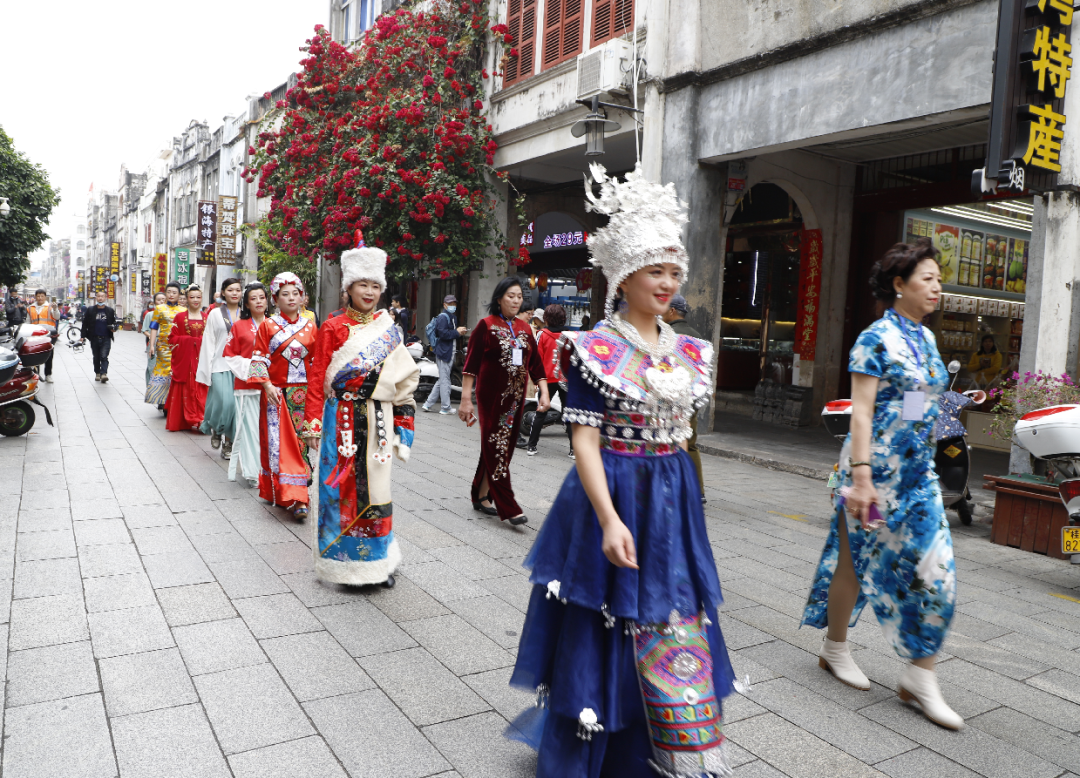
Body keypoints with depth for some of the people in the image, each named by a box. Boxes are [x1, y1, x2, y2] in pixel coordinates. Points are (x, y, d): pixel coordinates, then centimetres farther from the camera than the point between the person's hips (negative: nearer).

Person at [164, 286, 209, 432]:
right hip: (184, 359, -1)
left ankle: (200, 417, 2)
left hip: (202, 359, 2)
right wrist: (189, 340, -10)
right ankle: (182, 421, 6)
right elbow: (172, 338, 1)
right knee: (185, 389, 0)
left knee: (201, 389, -3)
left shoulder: (207, 318, 9)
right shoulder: (180, 317, 4)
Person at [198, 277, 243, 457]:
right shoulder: (215, 314, 5)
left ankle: (229, 442, 12)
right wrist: (207, 370, -1)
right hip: (220, 364, -2)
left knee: (237, 403, -2)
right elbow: (209, 342, 4)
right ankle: (215, 430, 16)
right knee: (225, 401, -14)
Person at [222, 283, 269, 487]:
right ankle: (252, 472, 4)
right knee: (249, 428, -3)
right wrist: (247, 368, -7)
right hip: (246, 385, -1)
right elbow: (229, 356, 6)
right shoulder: (239, 327, 6)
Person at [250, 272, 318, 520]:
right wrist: (267, 385, -13)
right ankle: (294, 498, -2)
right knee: (280, 443, -4)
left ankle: (294, 495, 9)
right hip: (276, 392, -2)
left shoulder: (309, 326, 9)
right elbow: (259, 358, -1)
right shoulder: (268, 326, 3)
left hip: (303, 393, 2)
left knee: (300, 441, 1)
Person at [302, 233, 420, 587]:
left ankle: (378, 560, 18)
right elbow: (318, 377, -2)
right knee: (342, 485, 2)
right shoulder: (333, 328, 0)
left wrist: (401, 424, 7)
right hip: (341, 418, -2)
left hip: (377, 419, 2)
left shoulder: (389, 329, 8)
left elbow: (403, 376, 11)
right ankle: (344, 559, 16)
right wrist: (314, 422, -8)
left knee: (375, 486, 5)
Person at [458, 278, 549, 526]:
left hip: (516, 398, 6)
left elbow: (535, 364, 12)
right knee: (496, 449, -4)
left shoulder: (524, 329, 11)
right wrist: (466, 399, -15)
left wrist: (544, 392, 2)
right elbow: (471, 364, -9)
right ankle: (509, 509, -4)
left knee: (501, 449, 11)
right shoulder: (486, 325, -6)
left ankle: (482, 496, 24)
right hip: (491, 398, -6)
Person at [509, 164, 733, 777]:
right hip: (615, 498, -5)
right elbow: (584, 437, -16)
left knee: (678, 637, 12)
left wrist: (677, 497, 16)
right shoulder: (596, 349, -11)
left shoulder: (687, 351, 7)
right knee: (608, 639, 8)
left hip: (674, 502, 6)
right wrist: (610, 519, -25)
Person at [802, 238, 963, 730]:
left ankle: (920, 675, 14)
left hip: (918, 471, 8)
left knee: (935, 569, 4)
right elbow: (861, 411, -17)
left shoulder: (925, 338, 12)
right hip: (878, 468, -8)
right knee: (856, 559, 6)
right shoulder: (876, 339, -12)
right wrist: (861, 477, -22)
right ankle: (834, 648, 26)